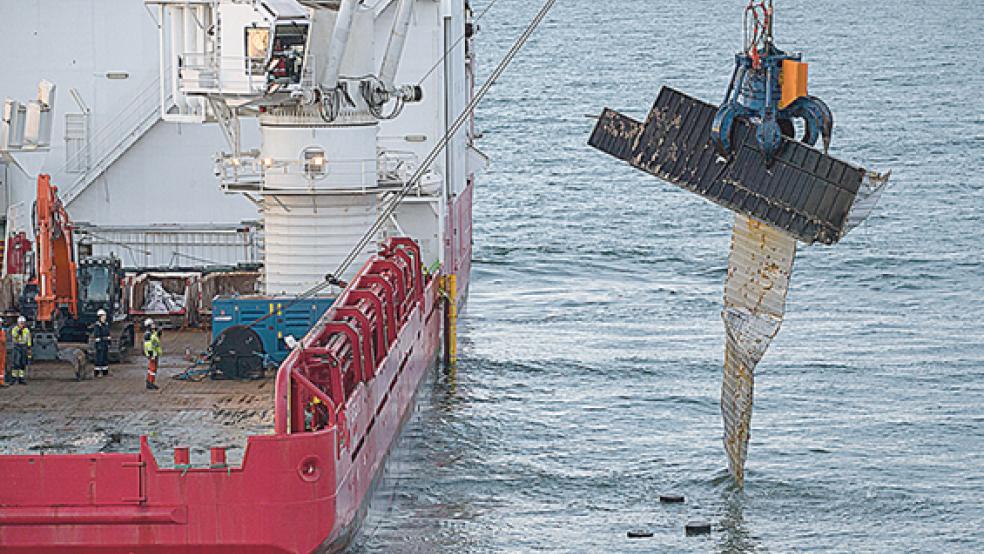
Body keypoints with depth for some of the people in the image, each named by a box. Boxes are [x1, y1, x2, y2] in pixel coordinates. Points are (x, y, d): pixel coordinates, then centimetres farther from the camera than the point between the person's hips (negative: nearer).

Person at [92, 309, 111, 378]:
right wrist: (98, 345, -20)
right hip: (100, 342, -8)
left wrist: (108, 343, 13)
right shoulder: (97, 325, -15)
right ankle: (96, 373, -1)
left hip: (106, 342, 8)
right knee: (99, 357, -6)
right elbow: (96, 335, -17)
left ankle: (105, 372, 15)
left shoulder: (106, 324, 10)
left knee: (106, 357, 9)